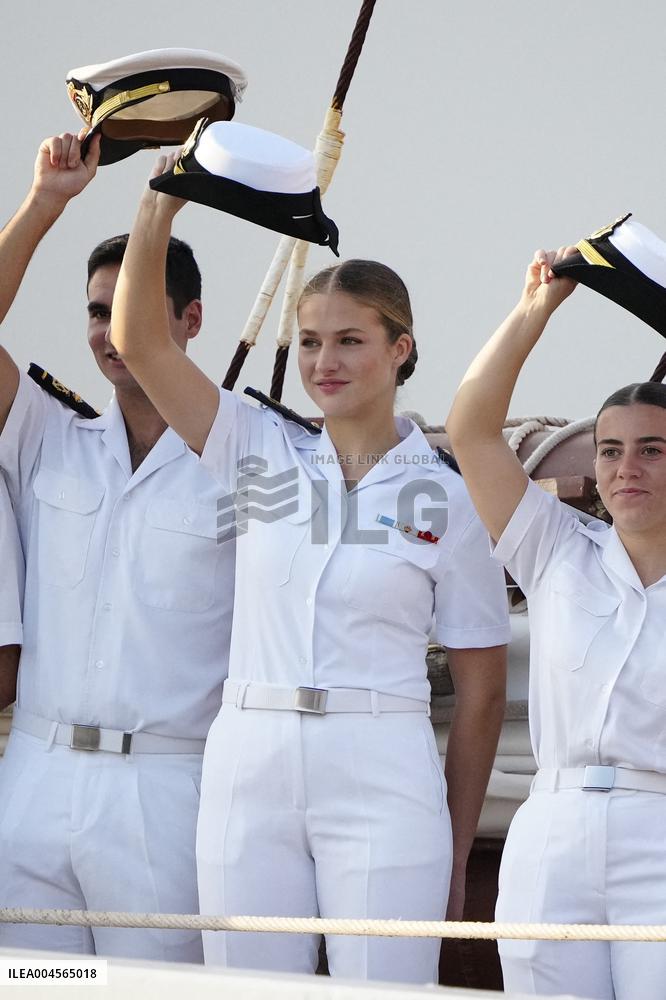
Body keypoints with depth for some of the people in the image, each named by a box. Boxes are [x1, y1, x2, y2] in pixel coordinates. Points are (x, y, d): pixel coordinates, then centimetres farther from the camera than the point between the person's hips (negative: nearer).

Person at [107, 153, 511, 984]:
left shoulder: (447, 499, 2)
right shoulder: (261, 455, 10)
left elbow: (481, 691, 4)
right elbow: (139, 340, 2)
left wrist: (456, 852, 2)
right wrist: (162, 204, -7)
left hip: (381, 779, -3)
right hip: (249, 767, 3)